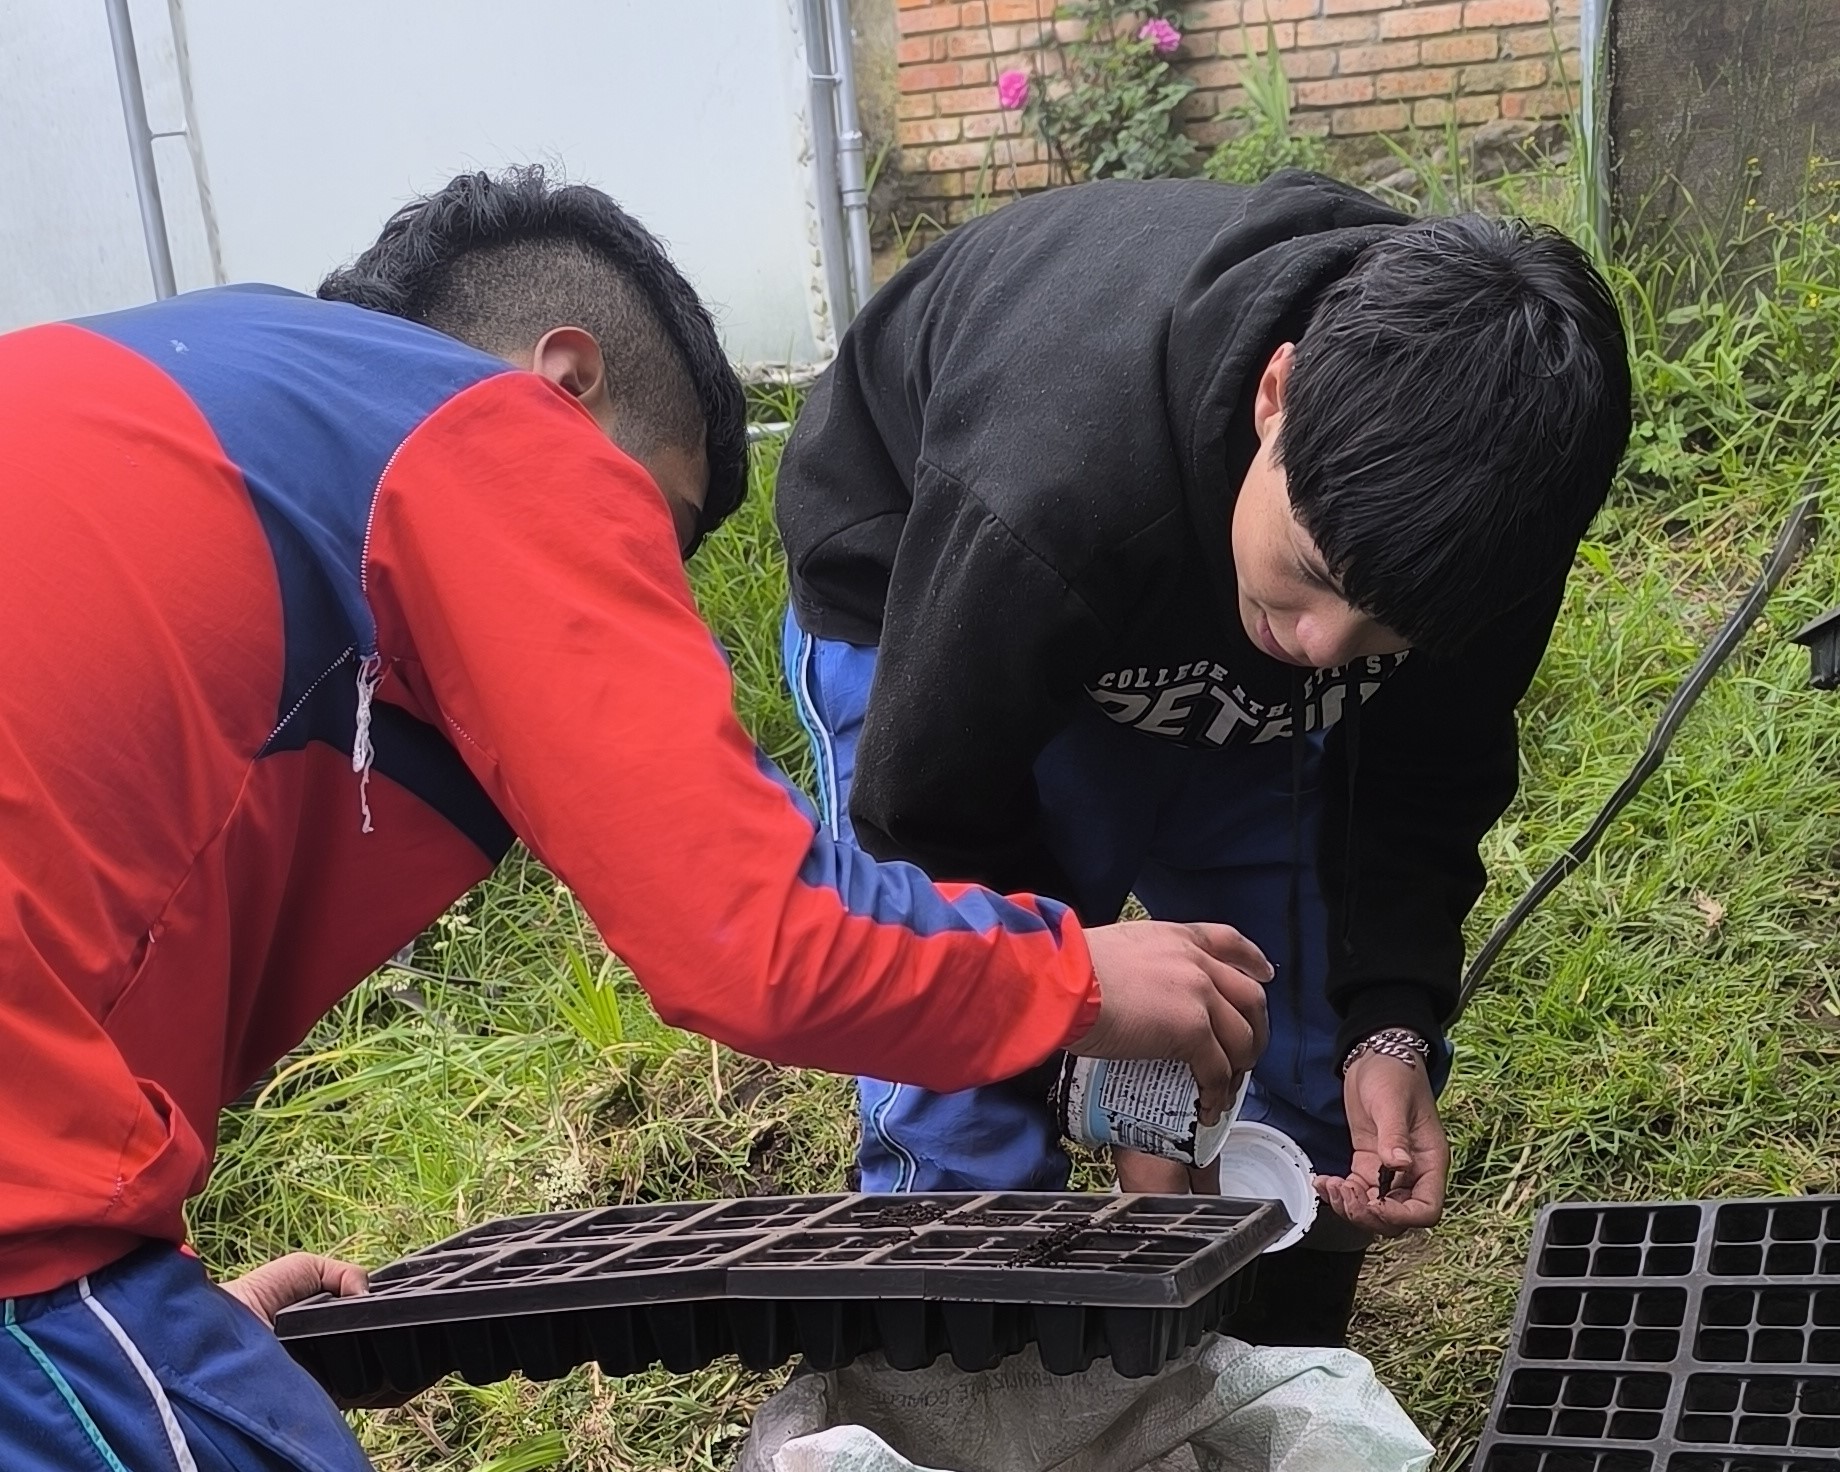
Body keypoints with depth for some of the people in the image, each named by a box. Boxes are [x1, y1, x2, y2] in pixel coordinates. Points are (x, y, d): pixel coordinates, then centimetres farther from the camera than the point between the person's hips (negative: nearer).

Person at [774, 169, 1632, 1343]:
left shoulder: (1485, 500, -28)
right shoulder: (1041, 504, -43)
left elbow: (1425, 780, -12)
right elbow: (930, 828, -27)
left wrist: (1393, 1023, -27)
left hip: (1228, 671, 5)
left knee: (1328, 1068, 1)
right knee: (966, 1117, -16)